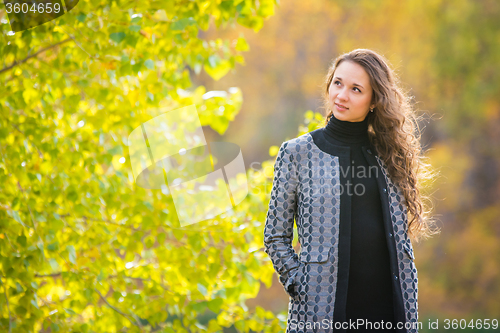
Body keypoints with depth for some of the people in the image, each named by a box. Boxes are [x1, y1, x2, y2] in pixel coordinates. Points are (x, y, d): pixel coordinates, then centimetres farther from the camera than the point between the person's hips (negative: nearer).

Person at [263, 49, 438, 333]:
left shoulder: (389, 155, 10)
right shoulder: (297, 152, 1)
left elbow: (402, 235, 15)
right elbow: (276, 237, 3)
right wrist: (299, 286, -7)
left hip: (387, 305, 3)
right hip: (323, 308, -2)